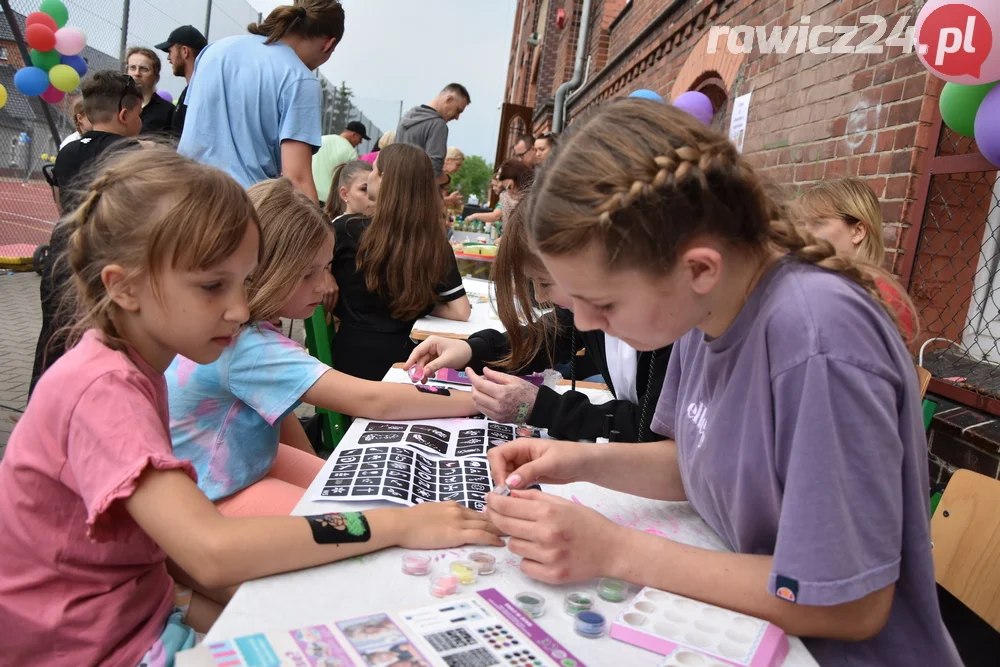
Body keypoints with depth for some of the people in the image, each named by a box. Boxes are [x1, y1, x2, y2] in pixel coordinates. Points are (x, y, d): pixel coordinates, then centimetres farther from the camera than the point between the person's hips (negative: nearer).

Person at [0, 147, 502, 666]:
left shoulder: (132, 371, 2)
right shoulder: (103, 389, -26)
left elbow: (176, 535, 2)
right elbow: (211, 551, -36)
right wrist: (400, 525, -33)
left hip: (146, 613, 7)